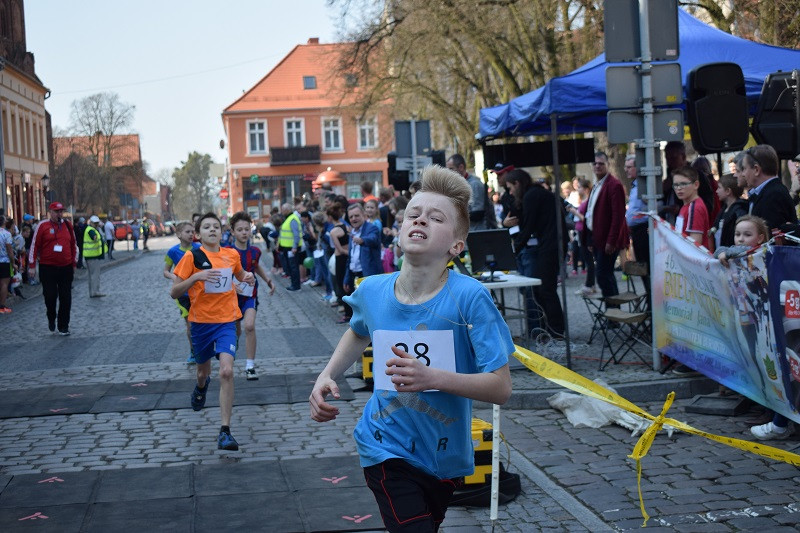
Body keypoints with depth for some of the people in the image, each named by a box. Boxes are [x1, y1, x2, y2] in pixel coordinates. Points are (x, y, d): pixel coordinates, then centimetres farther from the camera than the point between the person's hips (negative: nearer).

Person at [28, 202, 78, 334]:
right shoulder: (42, 226, -4)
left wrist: (74, 264, 13)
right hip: (47, 268, -3)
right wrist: (32, 266, -6)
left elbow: (74, 245, 14)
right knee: (50, 296, 0)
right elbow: (34, 246, -3)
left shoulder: (67, 225, 7)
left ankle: (63, 326, 12)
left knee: (66, 298, 3)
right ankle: (51, 318, 27)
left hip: (66, 268, 3)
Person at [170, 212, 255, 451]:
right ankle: (201, 386, 61)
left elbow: (240, 275, 25)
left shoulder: (231, 255, 3)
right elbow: (174, 292, -8)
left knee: (226, 371, -19)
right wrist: (197, 277, -23)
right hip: (201, 321, 0)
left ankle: (225, 432, -17)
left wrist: (248, 277, 1)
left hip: (226, 321, 0)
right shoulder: (192, 257, -6)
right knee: (203, 370, 20)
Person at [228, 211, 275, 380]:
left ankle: (250, 366, -18)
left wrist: (269, 281, 15)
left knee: (249, 326, -23)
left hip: (250, 295, 1)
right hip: (232, 295, -1)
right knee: (236, 332, 14)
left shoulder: (255, 251, -2)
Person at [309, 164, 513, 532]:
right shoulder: (372, 291, -10)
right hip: (386, 447, 0)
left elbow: (501, 387, -23)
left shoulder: (468, 297, -22)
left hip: (445, 456, 0)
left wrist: (434, 378, -37)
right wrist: (327, 376, 2)